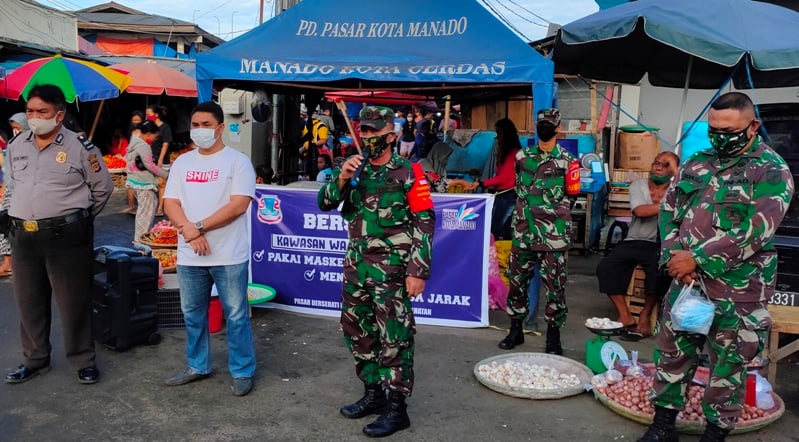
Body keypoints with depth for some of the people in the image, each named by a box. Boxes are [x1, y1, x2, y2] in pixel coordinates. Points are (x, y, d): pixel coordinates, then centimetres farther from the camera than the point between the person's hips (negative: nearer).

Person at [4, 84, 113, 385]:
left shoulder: (80, 147, -7)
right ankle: (35, 359, 31)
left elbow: (103, 187, 1)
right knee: (29, 303, 15)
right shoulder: (16, 145, 9)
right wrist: (27, 213, 17)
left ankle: (83, 361, 17)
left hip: (66, 236, -5)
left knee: (74, 303, 2)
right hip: (23, 236, 6)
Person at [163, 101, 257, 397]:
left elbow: (238, 205, -15)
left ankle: (242, 372, 17)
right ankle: (197, 366, 33)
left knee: (236, 315, 3)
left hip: (229, 256, -5)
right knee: (192, 314, 16)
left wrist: (199, 226, -15)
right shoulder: (182, 162, 11)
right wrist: (188, 230, -14)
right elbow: (170, 203, 5)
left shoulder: (237, 161, -5)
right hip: (189, 256, 5)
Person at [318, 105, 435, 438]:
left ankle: (396, 408, 12)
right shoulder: (354, 169, 9)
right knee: (357, 331, 16)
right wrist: (342, 178, -13)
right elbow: (325, 203, 5)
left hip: (391, 270, -7)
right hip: (356, 266, 7)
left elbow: (424, 224, -9)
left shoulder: (409, 173, -8)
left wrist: (418, 271, -14)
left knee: (394, 338, 0)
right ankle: (373, 393, 32)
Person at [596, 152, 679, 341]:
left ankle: (645, 316, -6)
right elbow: (640, 211, -13)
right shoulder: (638, 185, 4)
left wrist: (675, 167, -19)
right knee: (605, 268, -19)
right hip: (633, 242, 2)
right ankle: (626, 317, -11)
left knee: (660, 273, -32)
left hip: (660, 245, -2)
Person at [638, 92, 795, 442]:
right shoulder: (696, 163, 8)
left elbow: (753, 232, -19)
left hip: (737, 292, -5)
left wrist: (698, 259, -19)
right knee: (672, 354, 13)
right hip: (686, 280, 5)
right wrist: (676, 257, -9)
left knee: (727, 368, 10)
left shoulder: (771, 171, -8)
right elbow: (669, 209, 6)